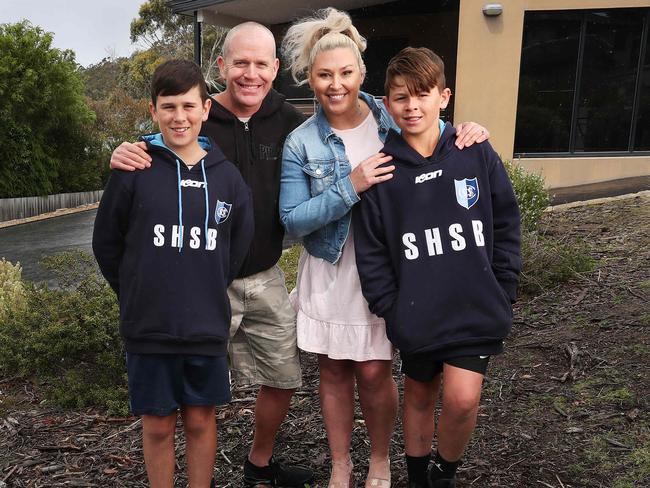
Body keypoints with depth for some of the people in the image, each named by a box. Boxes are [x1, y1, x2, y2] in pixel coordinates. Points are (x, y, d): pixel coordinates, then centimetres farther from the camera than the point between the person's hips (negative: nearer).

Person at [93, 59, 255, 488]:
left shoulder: (227, 176, 2)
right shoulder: (135, 170, -5)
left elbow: (240, 244, 11)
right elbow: (106, 242, 2)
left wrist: (211, 290, 8)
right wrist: (138, 296, 4)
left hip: (208, 326, 2)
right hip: (148, 327, -1)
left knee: (201, 421, 13)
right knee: (158, 425, 11)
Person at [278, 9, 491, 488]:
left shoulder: (396, 120, -5)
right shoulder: (301, 142, -6)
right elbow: (293, 219, -12)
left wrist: (469, 134, -15)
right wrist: (350, 187, -23)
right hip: (329, 273, 1)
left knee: (374, 373, 4)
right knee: (334, 373, 12)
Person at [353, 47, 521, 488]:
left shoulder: (478, 154, -3)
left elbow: (506, 224, 3)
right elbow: (371, 250, -1)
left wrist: (503, 293, 0)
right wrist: (389, 309, -5)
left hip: (476, 309, 0)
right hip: (417, 315, 1)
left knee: (462, 399, -9)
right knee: (419, 396, 16)